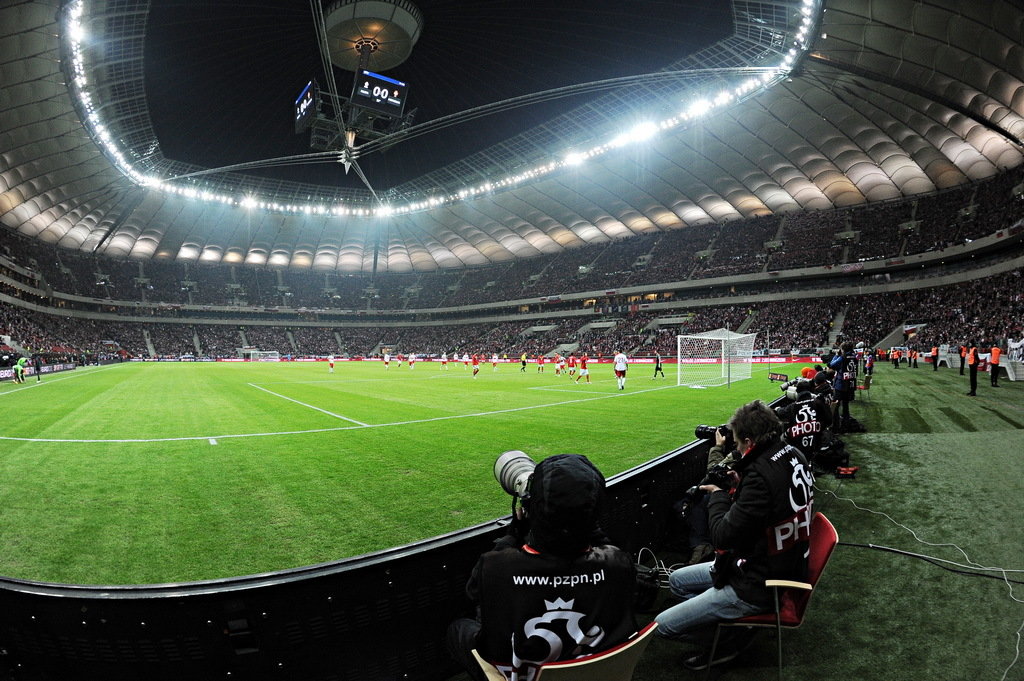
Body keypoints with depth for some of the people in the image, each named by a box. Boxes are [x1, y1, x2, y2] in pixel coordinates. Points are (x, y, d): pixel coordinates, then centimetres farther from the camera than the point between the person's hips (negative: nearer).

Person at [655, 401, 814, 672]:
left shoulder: (761, 474, -32)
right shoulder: (794, 455, -4)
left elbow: (722, 536, -27)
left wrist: (717, 495, -11)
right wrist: (742, 484, 2)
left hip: (760, 587, -10)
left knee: (663, 625, -7)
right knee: (677, 581, 20)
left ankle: (735, 636, 7)